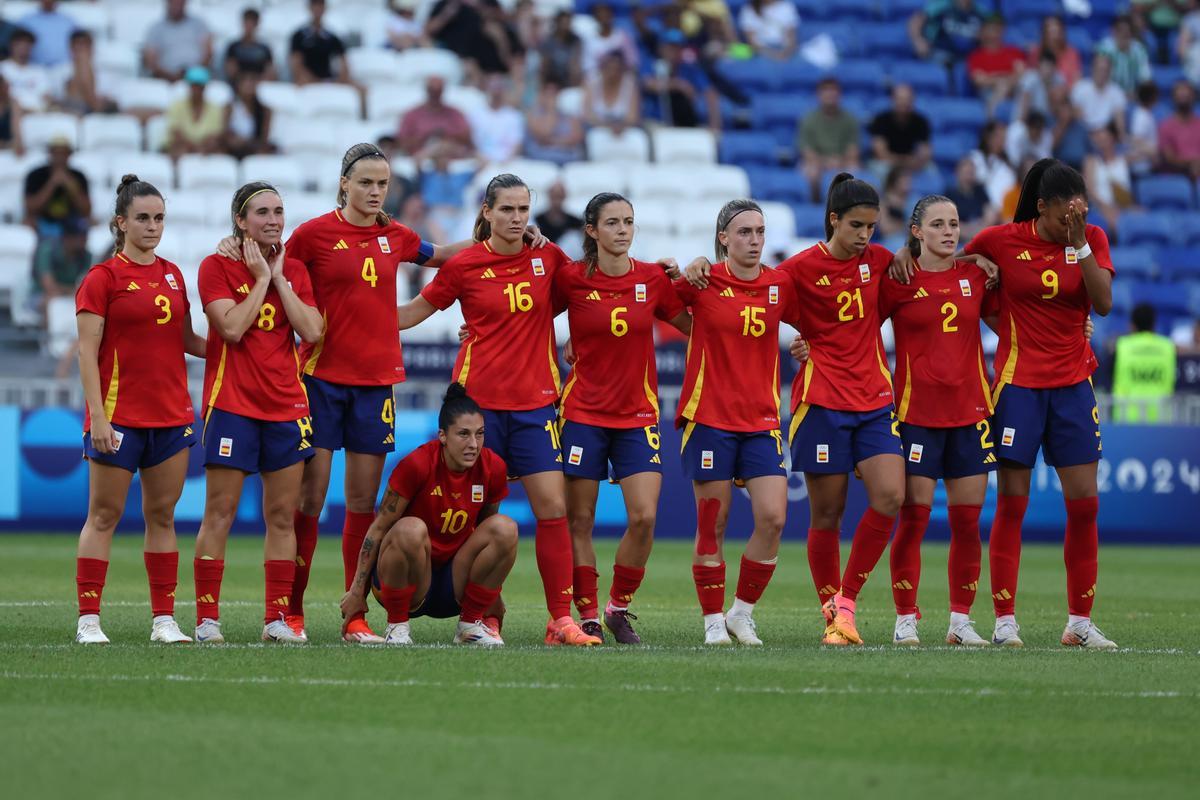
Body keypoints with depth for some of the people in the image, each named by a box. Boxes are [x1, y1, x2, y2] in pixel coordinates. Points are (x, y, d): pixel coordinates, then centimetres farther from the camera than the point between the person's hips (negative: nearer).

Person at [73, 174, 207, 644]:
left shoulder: (172, 275, 12)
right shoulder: (103, 278, -5)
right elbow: (88, 352, -9)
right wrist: (97, 416, -15)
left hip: (171, 413, 5)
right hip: (119, 418, -5)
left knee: (162, 515, 7)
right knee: (104, 515, -2)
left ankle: (164, 619, 10)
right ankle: (88, 619, 0)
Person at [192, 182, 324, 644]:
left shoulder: (295, 270, 10)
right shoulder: (218, 267, -2)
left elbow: (312, 332, -2)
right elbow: (231, 327, -16)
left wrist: (279, 278, -4)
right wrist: (260, 278, -9)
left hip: (286, 406, 4)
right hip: (231, 403, -4)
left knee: (283, 516, 4)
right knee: (219, 514, -5)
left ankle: (278, 619, 9)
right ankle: (207, 619, -3)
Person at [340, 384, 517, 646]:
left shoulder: (492, 468, -6)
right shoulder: (417, 465, -19)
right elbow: (379, 527, -11)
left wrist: (490, 589, 20)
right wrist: (357, 591, -9)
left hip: (453, 581, 4)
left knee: (505, 527, -18)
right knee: (411, 529, -35)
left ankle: (471, 622, -3)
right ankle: (397, 624, -15)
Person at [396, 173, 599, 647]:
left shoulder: (547, 257, 4)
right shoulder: (464, 265, -2)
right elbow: (415, 311, 9)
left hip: (535, 402, 2)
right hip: (478, 398, -2)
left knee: (553, 507, -5)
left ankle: (561, 620, -2)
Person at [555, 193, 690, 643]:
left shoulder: (654, 279, 0)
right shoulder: (571, 278, -5)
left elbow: (694, 327, 12)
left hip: (638, 415, 1)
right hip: (583, 414, -1)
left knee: (644, 517, -11)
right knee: (579, 521, 0)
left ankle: (619, 607, 9)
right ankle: (588, 617, 11)